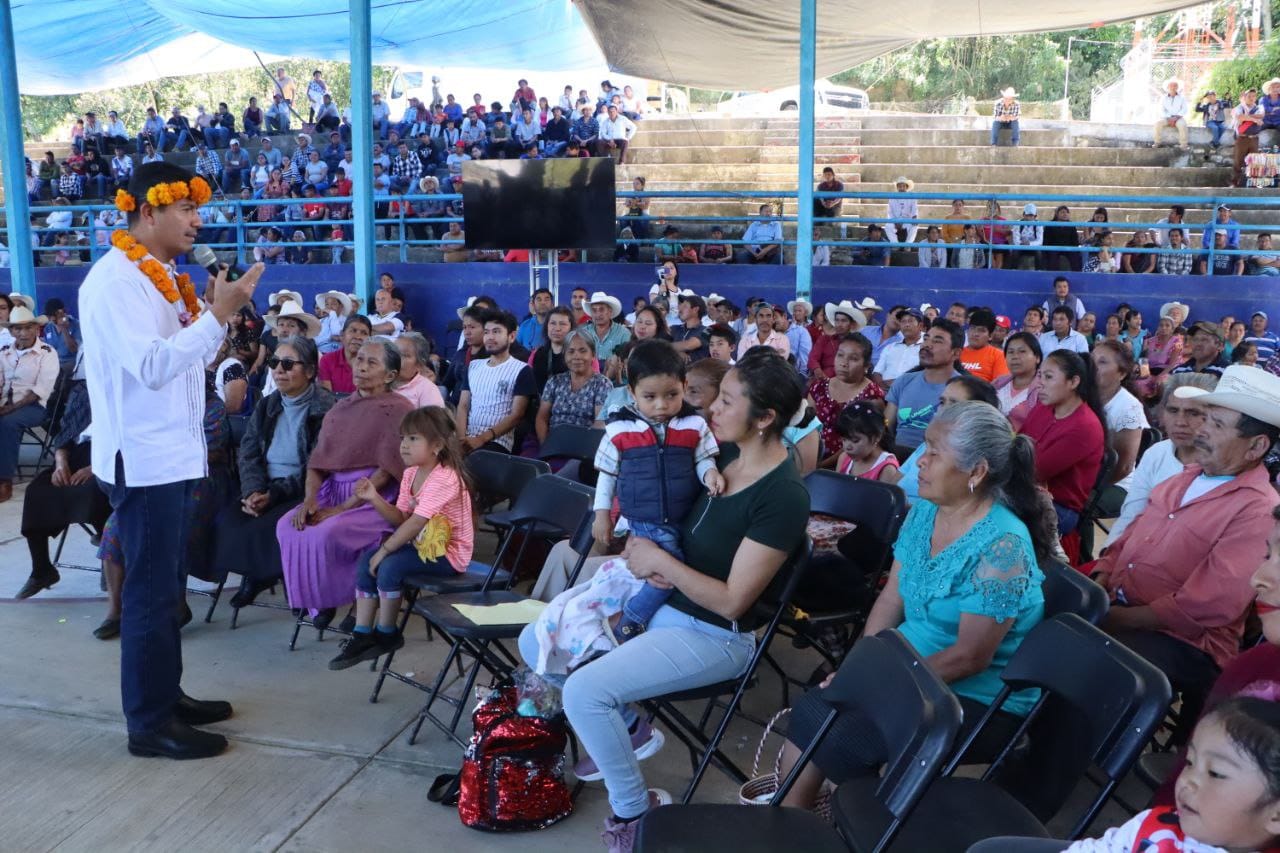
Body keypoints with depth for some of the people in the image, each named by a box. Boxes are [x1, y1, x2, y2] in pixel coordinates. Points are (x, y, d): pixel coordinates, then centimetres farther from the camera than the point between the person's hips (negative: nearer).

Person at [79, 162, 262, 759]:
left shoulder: (160, 277, 14)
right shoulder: (114, 280, -16)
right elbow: (152, 365, -26)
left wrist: (214, 314, 2)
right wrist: (217, 316, -26)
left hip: (173, 455, 10)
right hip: (143, 460, -10)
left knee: (165, 587, 17)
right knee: (151, 590, -2)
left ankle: (166, 696, 29)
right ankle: (149, 723, 9)